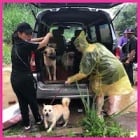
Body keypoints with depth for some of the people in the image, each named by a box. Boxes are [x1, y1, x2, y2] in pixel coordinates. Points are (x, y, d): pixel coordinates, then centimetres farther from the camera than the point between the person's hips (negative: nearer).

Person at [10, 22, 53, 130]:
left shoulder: (16, 43, 4)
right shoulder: (25, 45, -19)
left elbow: (31, 41, 17)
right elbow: (43, 44, -11)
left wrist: (44, 37, 10)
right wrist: (48, 35, 8)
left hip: (14, 78, 7)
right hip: (25, 78, -7)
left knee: (22, 102, 18)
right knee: (32, 101, 16)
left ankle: (26, 124, 29)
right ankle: (38, 120, 36)